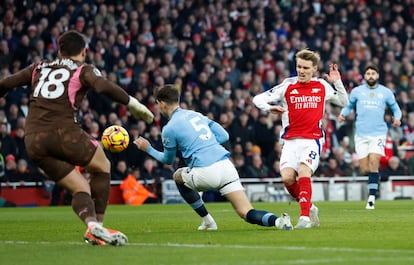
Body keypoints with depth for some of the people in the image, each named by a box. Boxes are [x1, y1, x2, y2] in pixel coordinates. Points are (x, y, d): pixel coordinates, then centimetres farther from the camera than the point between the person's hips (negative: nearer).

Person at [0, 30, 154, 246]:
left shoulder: (39, 68, 22)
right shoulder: (83, 70, 8)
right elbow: (103, 86, -13)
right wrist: (132, 103, -9)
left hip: (33, 141, 5)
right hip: (64, 131, -5)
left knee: (80, 188, 11)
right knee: (102, 167, 18)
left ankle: (91, 223, -18)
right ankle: (97, 225, 6)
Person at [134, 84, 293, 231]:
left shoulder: (169, 129, 4)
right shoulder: (196, 115, 22)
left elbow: (168, 159, 20)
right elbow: (224, 136, 21)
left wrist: (148, 149, 35)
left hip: (205, 173, -5)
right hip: (226, 166, 5)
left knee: (178, 176, 28)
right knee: (247, 213, 3)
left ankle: (208, 222, 24)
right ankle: (276, 220, -29)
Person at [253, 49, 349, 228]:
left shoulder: (322, 86, 7)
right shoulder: (287, 86, 3)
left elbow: (344, 102, 20)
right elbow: (258, 99, 2)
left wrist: (337, 82, 5)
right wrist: (269, 107, -19)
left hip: (312, 140, -1)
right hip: (290, 140, 1)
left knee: (303, 173, -25)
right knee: (287, 177, -16)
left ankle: (305, 217, -22)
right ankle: (310, 208, 8)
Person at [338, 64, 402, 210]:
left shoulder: (386, 92, 7)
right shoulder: (357, 91, 7)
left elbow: (395, 108, 17)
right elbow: (348, 106, 18)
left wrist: (397, 118, -4)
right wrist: (343, 114, -4)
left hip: (378, 133, -1)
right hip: (361, 134, 1)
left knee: (373, 162, -19)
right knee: (364, 169, -3)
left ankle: (371, 198, -17)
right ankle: (374, 177, 33)